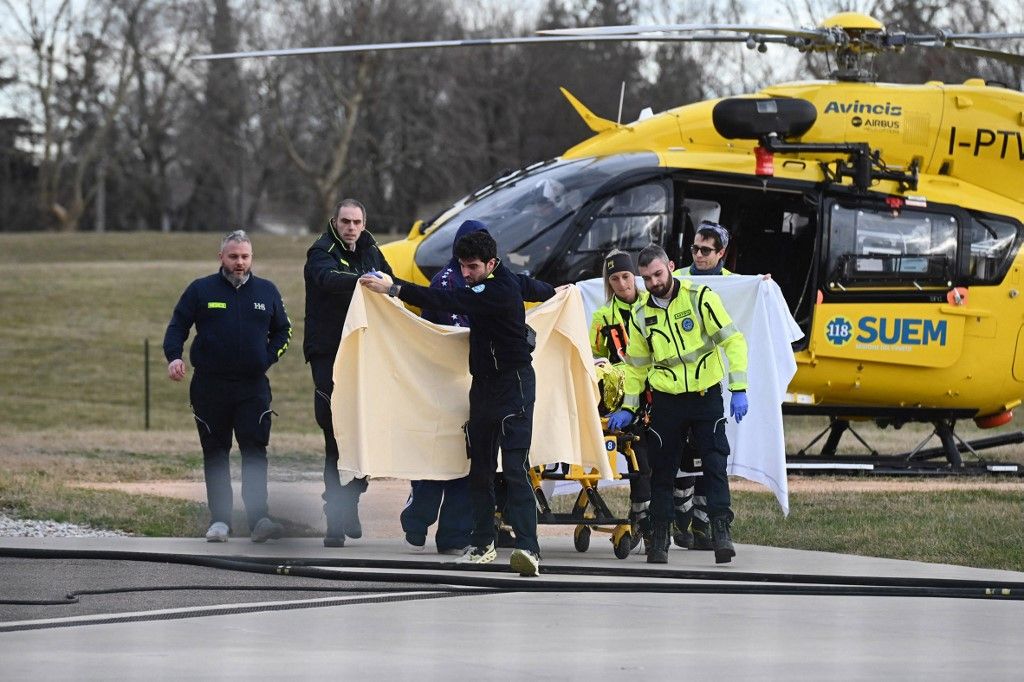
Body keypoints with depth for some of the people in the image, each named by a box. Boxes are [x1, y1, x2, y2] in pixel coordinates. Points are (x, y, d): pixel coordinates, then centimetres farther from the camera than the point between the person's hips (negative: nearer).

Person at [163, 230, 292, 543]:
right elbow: (177, 326, 6)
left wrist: (268, 358, 3)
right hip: (209, 386, 0)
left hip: (253, 386, 0)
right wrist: (174, 356, -12)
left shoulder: (266, 291, 10)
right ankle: (220, 520, 11)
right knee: (215, 453, 5)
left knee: (255, 451, -10)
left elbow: (283, 331, 20)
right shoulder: (201, 290, 5)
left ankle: (259, 519, -17)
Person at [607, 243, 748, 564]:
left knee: (715, 465, -11)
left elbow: (733, 341, -8)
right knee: (661, 471, 4)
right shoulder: (641, 313, 4)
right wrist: (628, 408, 12)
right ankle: (659, 539, 11)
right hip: (666, 401, 3)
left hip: (706, 395, -3)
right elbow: (636, 364, 15)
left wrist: (739, 390, -14)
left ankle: (721, 532, -11)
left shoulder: (700, 298, -8)